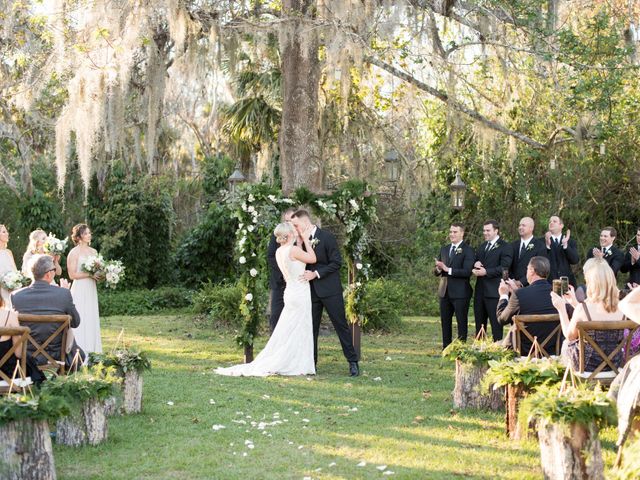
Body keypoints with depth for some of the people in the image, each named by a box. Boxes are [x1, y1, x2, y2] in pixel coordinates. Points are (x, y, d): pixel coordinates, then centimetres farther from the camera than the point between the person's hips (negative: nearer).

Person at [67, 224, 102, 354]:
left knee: (92, 319, 5)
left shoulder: (93, 252, 13)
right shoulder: (74, 253, -6)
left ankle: (91, 349, 9)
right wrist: (89, 274, -16)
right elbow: (72, 275, -11)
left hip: (91, 289, 6)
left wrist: (100, 275, -1)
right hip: (79, 290, -6)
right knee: (80, 320, -7)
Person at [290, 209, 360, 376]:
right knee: (311, 327, 7)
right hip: (312, 291, 6)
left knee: (341, 325, 0)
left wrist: (316, 273, -17)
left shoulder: (326, 237, -10)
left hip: (330, 289, -6)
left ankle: (353, 362, 7)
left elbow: (337, 262, -12)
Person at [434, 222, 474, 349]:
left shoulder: (468, 251, -7)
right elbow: (437, 272, 14)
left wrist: (448, 269, -22)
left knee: (461, 322, 0)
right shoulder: (444, 249, 14)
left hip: (460, 292, -7)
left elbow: (467, 272, -18)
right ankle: (446, 349, 19)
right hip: (445, 291, 7)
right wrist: (438, 269, -9)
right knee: (445, 321, 11)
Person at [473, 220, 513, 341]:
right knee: (479, 323, 11)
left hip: (494, 291, -7)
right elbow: (475, 260, 21)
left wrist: (486, 272, -21)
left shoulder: (505, 247, -4)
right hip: (480, 290, 7)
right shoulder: (482, 246, 20)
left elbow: (504, 268, -14)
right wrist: (475, 265, -3)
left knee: (496, 323, -5)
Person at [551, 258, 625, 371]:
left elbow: (569, 336, -7)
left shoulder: (583, 308, -24)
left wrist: (561, 309, 2)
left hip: (589, 365, -4)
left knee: (566, 345, 30)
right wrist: (575, 304, 16)